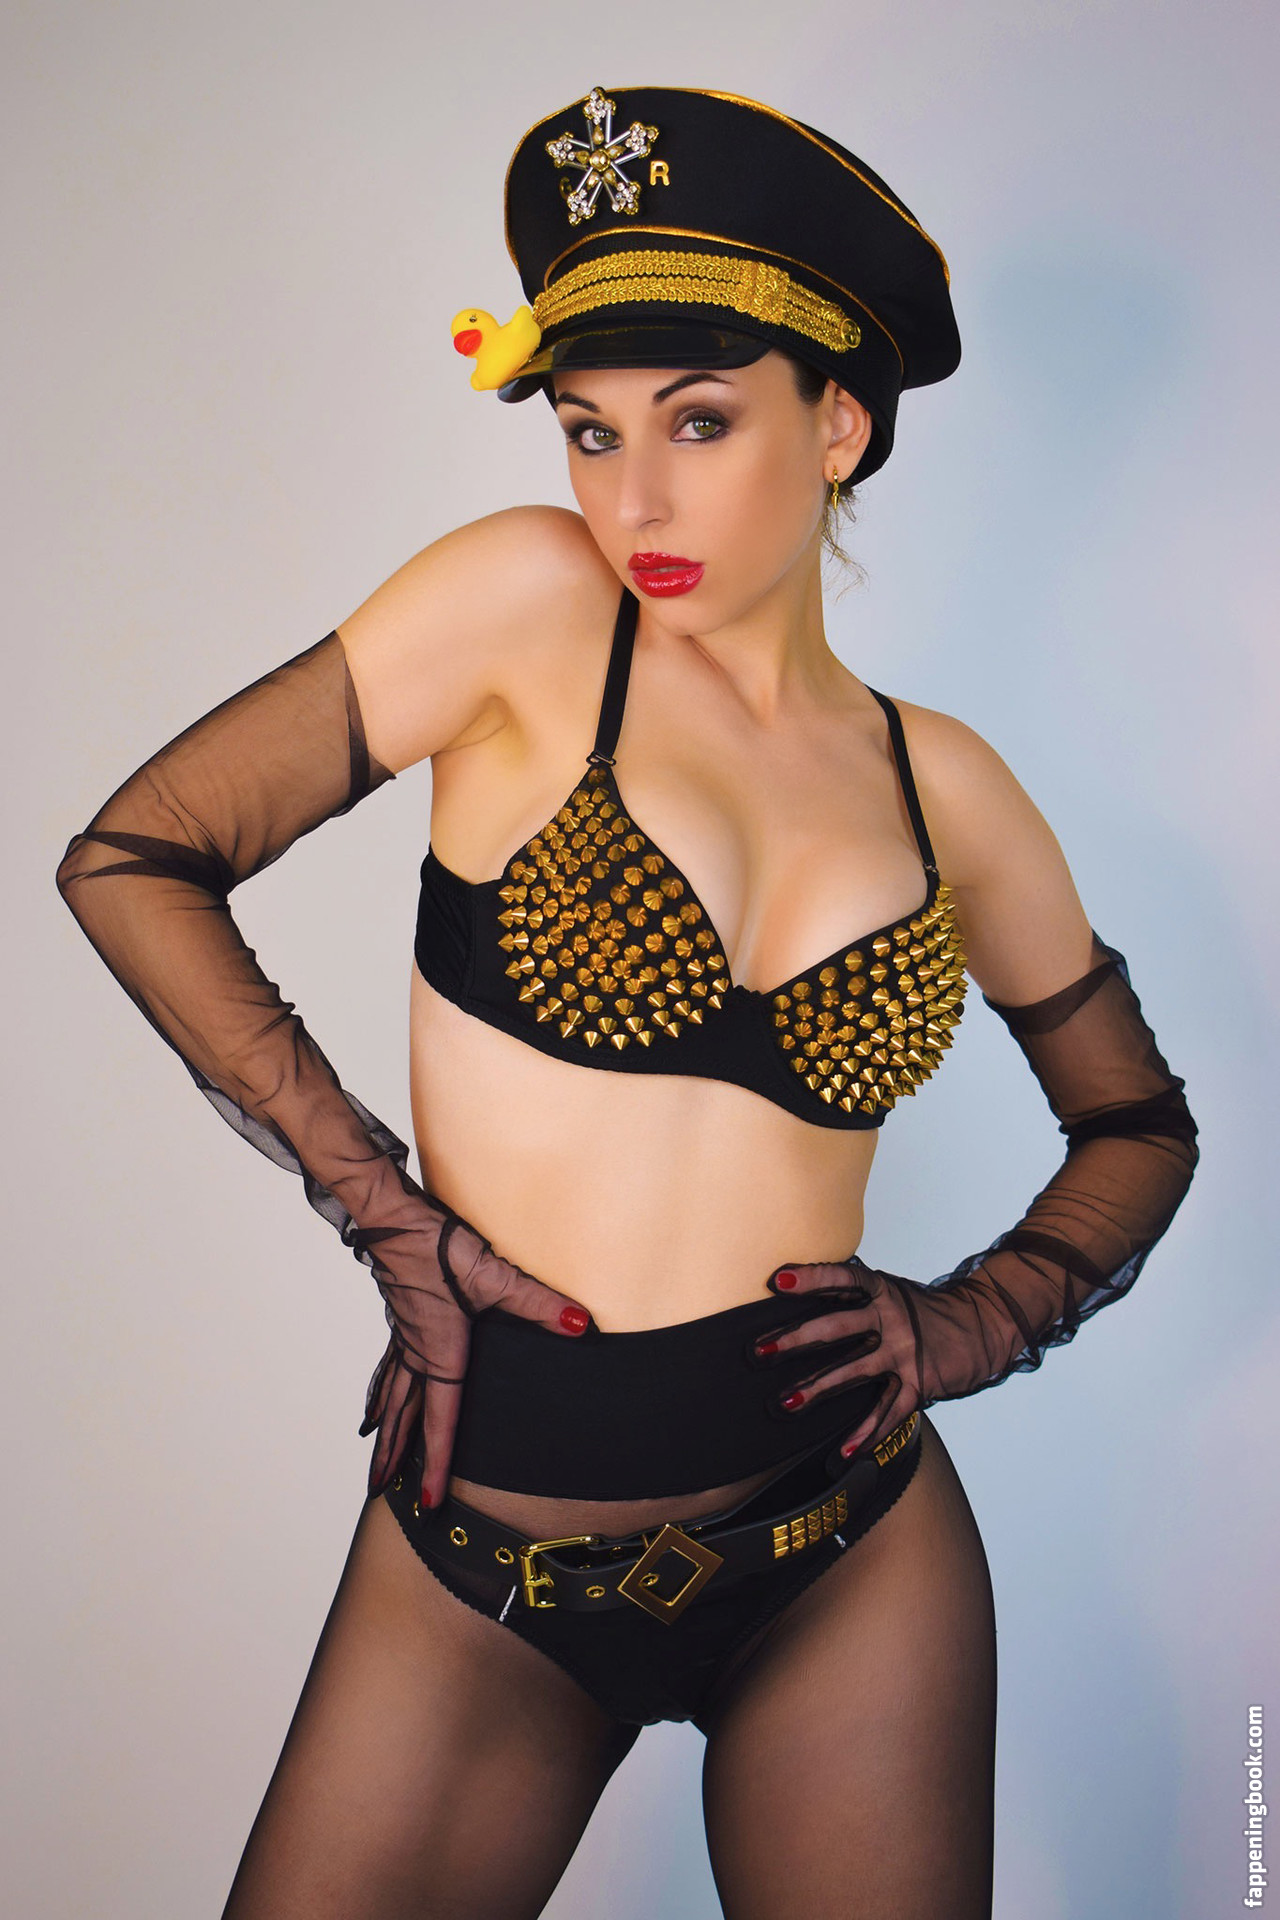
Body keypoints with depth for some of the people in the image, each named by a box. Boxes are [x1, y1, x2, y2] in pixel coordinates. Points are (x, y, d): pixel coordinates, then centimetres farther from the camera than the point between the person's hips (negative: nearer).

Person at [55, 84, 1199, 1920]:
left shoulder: (944, 786, 0)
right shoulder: (532, 601, -8)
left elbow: (1140, 1124, 13)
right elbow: (134, 859, -9)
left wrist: (968, 1322, -4)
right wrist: (393, 1222, -12)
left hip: (850, 1565, 3)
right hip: (480, 1573, -1)